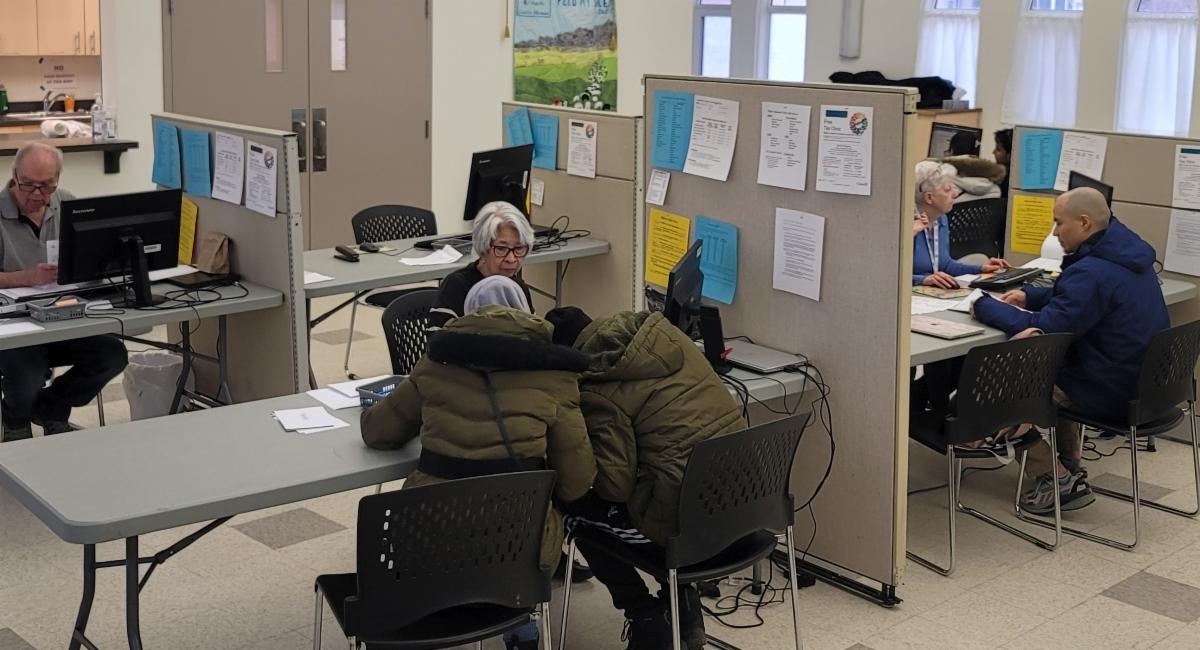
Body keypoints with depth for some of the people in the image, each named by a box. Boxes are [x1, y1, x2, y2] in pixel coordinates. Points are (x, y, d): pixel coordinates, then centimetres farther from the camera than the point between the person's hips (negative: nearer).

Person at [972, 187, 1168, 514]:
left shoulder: (1092, 272, -26)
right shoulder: (1126, 253, 7)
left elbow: (1043, 328, -25)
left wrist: (984, 306, -13)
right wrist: (1030, 296, 8)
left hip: (1111, 393, -10)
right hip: (1145, 383, 10)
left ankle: (1055, 478, 7)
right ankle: (1069, 467, 28)